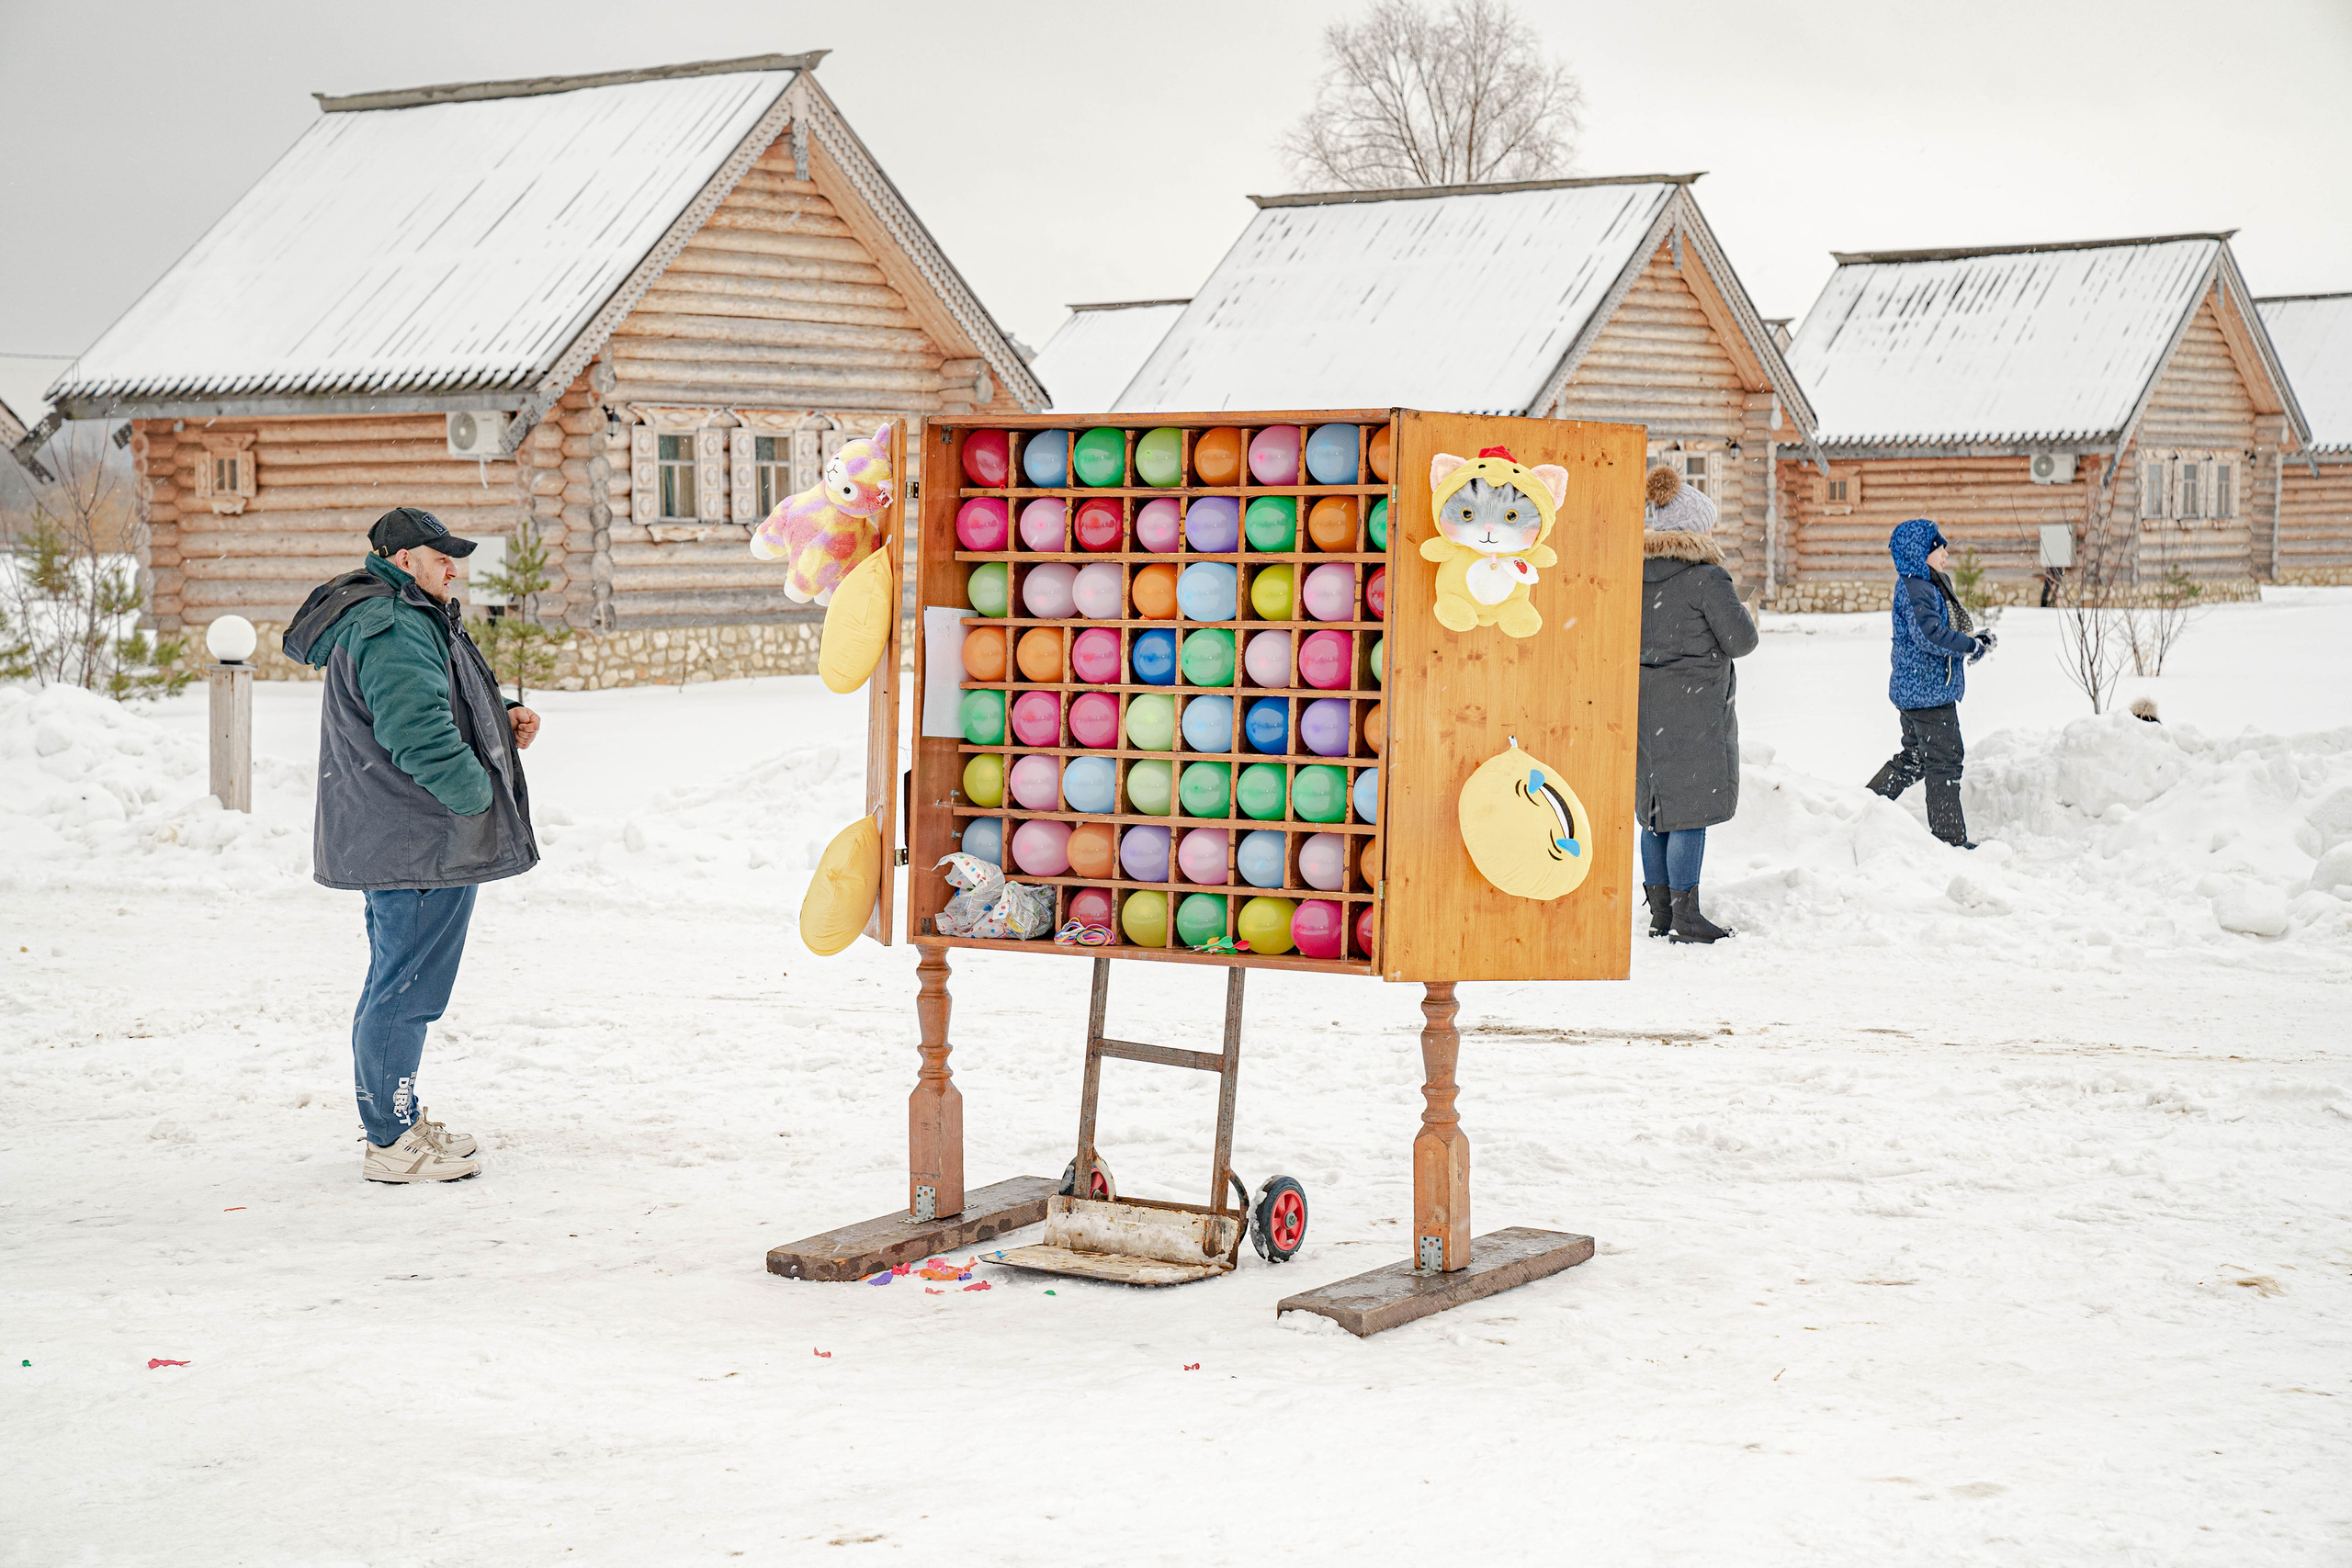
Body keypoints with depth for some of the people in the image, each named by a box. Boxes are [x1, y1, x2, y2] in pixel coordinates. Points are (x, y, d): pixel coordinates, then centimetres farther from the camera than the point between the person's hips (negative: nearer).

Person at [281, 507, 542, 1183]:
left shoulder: (411, 621, 18)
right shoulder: (391, 631, -18)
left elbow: (429, 713, 26)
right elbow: (420, 735, -27)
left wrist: (503, 723, 9)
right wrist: (479, 798, -15)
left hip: (399, 842, 12)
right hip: (422, 846, -12)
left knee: (396, 983, 19)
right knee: (407, 987, -6)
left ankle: (396, 1122, 29)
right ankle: (394, 1142, -1)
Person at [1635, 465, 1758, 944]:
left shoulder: (1635, 577, 7)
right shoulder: (1706, 579, -13)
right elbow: (1741, 640, -10)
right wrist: (1743, 615, 10)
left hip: (1644, 706, 7)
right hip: (1692, 707, -7)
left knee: (1657, 811, 13)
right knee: (1691, 810, -2)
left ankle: (1660, 912, 18)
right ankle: (1685, 915, -2)